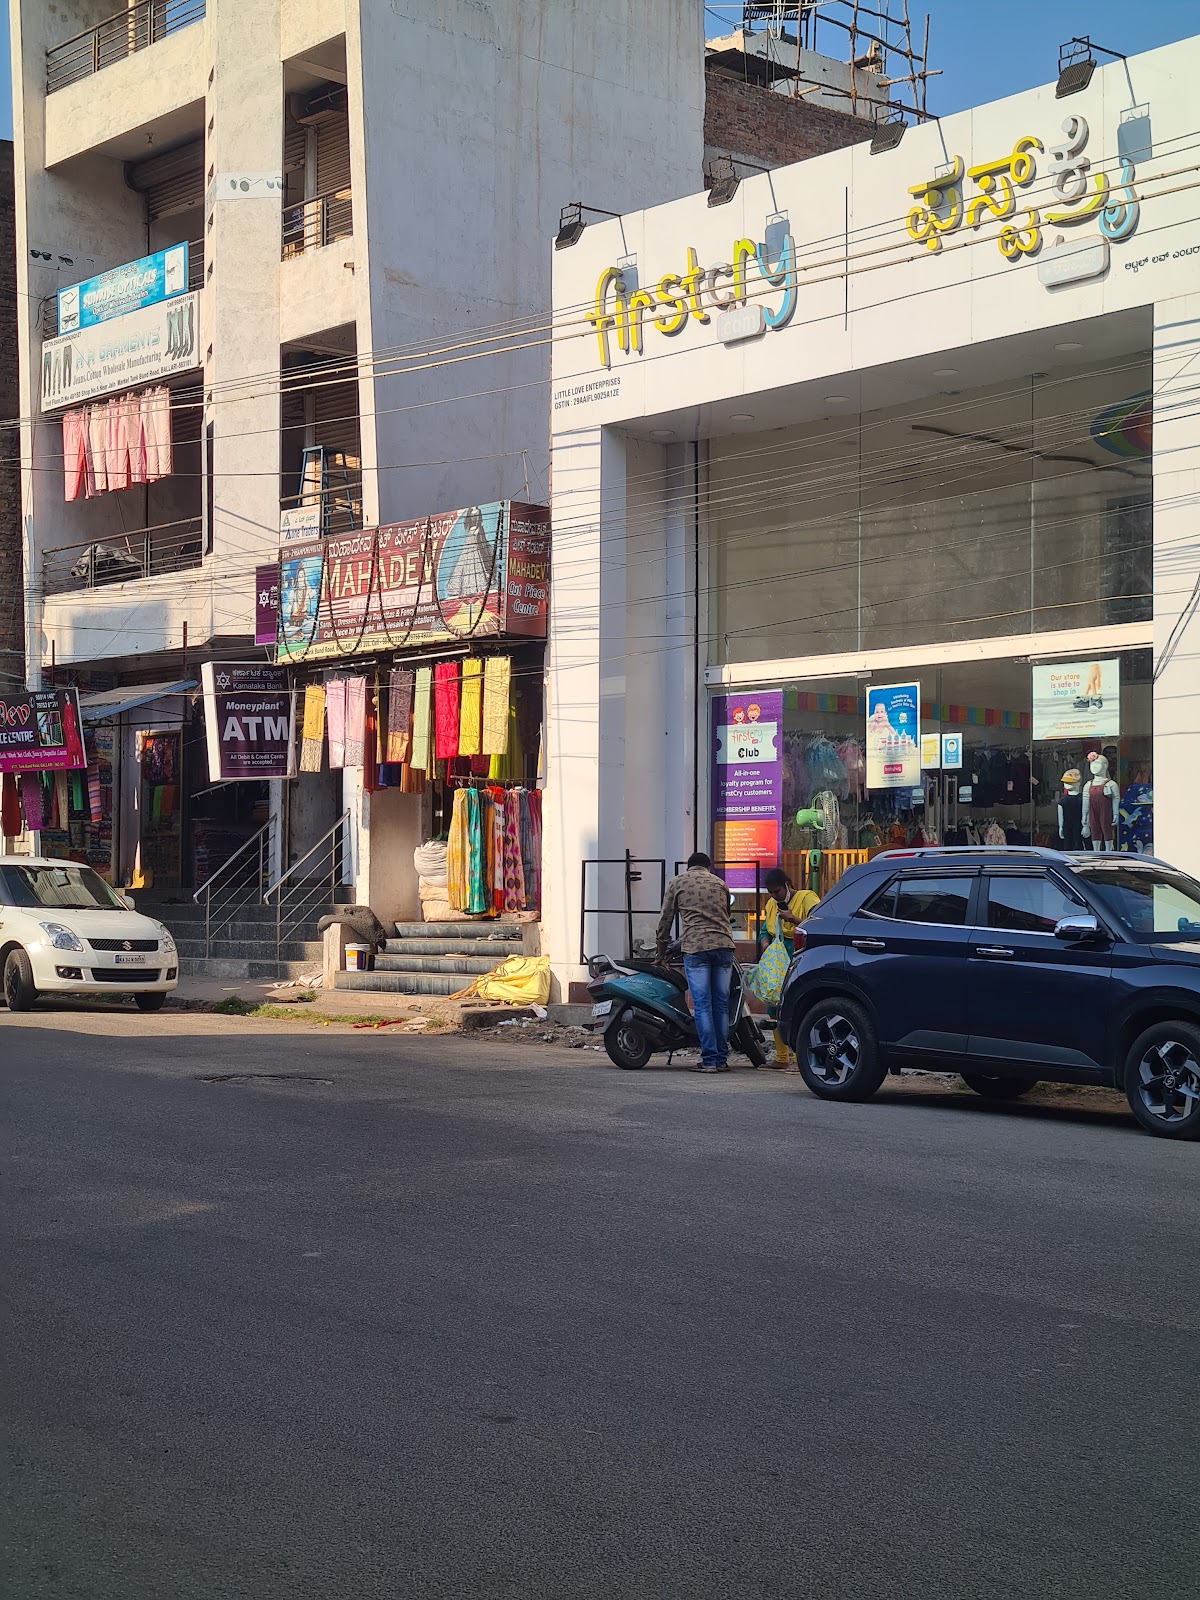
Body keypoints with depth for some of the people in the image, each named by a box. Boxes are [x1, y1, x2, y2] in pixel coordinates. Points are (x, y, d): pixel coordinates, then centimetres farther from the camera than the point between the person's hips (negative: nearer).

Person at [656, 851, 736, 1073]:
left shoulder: (677, 883, 13)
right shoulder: (720, 884, 21)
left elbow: (665, 919, 15)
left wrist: (661, 953, 24)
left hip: (695, 948, -3)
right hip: (723, 946, 3)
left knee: (702, 1005, -2)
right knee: (721, 1003, 8)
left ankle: (709, 1059, -5)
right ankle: (722, 1059, 10)